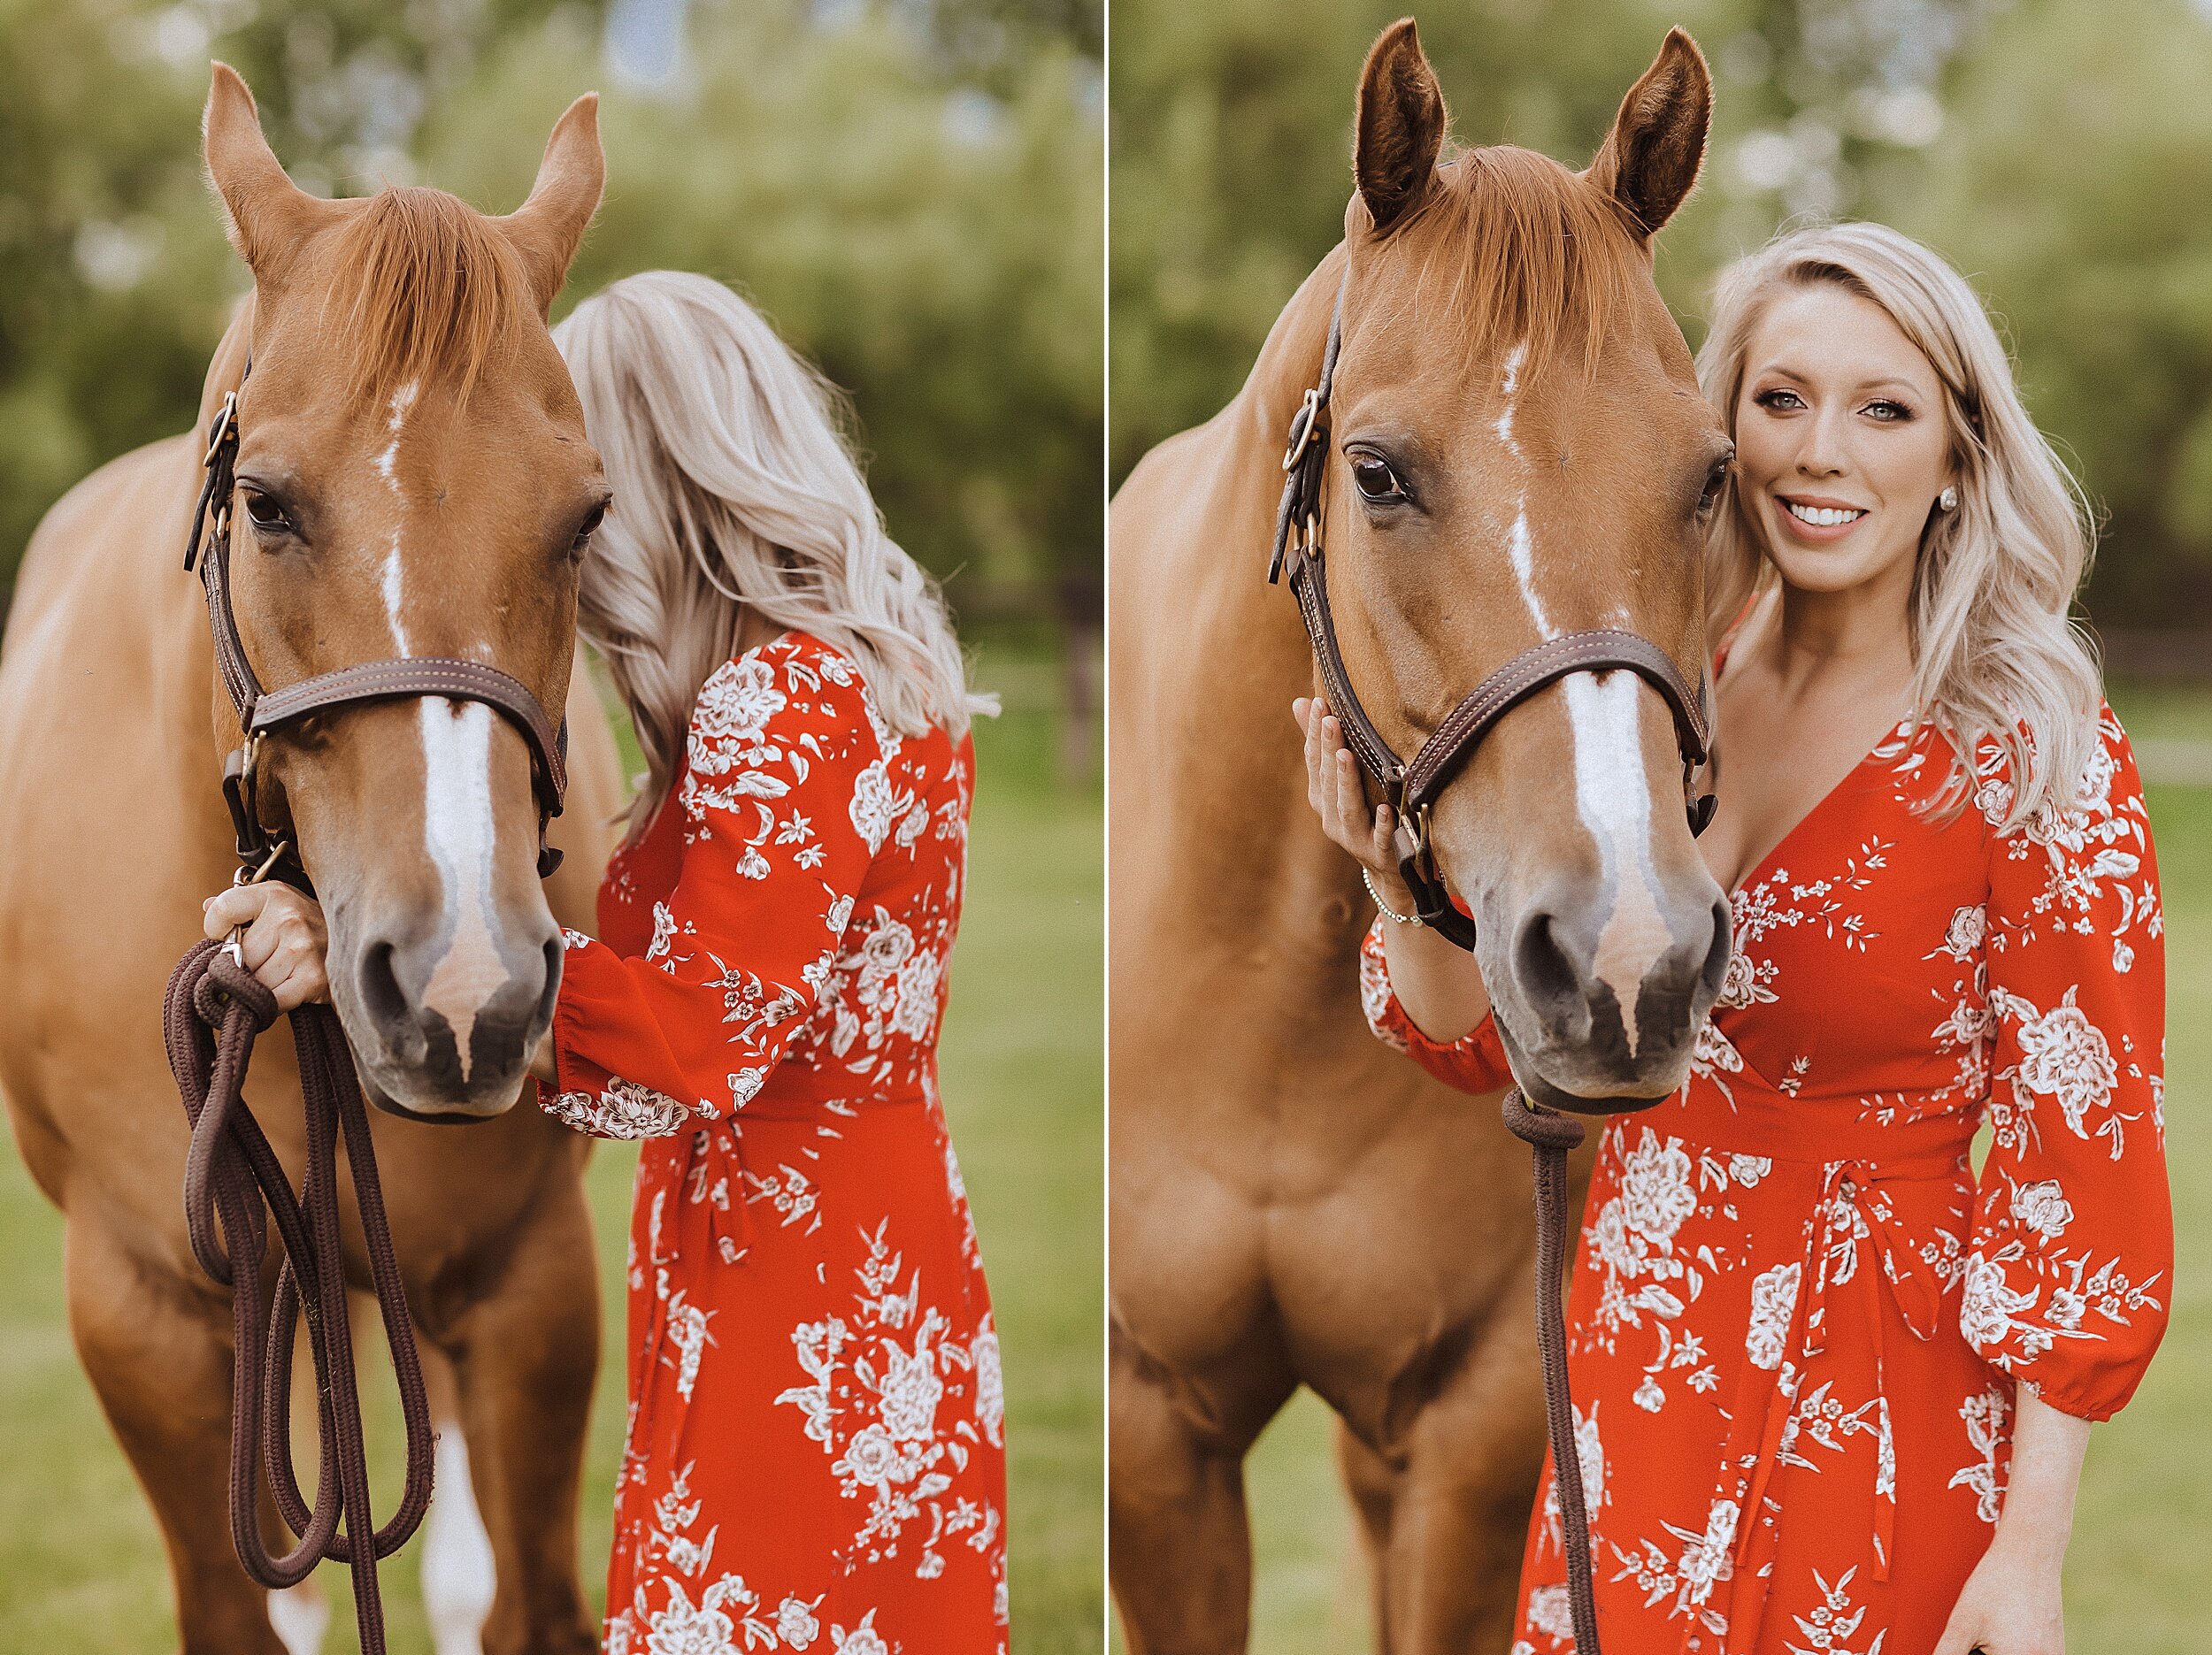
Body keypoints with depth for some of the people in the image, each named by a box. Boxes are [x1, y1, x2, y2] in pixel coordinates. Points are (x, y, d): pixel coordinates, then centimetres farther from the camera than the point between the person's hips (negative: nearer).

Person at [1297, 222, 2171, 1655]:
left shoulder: (2039, 758, -13)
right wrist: (1405, 880, -16)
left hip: (1872, 1414, -4)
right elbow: (1491, 1041, 6)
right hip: (1631, 1364, 4)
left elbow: (2082, 1161, -13)